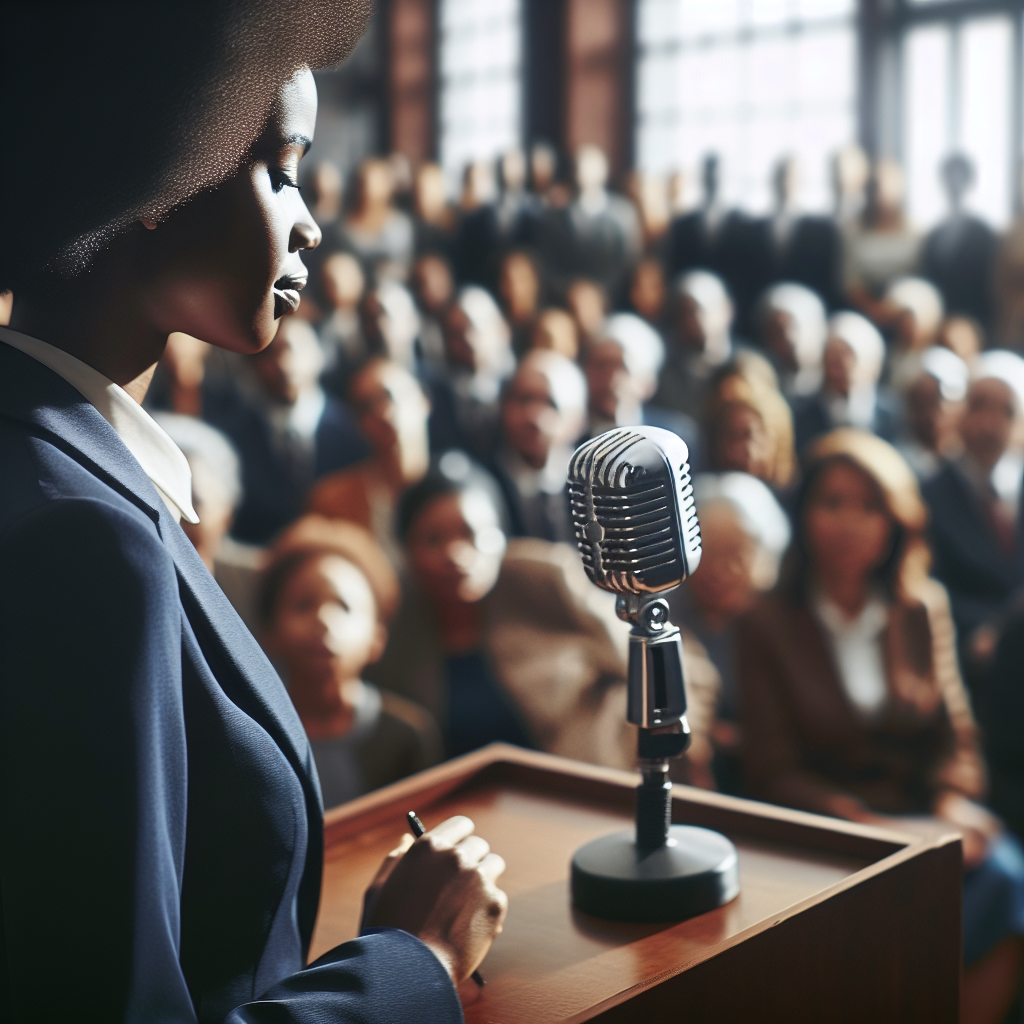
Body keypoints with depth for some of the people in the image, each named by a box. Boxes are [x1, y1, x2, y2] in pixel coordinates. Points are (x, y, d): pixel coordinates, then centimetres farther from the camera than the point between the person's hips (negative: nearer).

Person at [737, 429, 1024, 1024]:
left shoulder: (925, 610, 11)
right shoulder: (768, 626, 0)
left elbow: (956, 734, 13)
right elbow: (775, 773, -3)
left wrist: (954, 804, -8)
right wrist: (873, 825, -15)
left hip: (924, 815, 4)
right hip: (830, 830, -3)